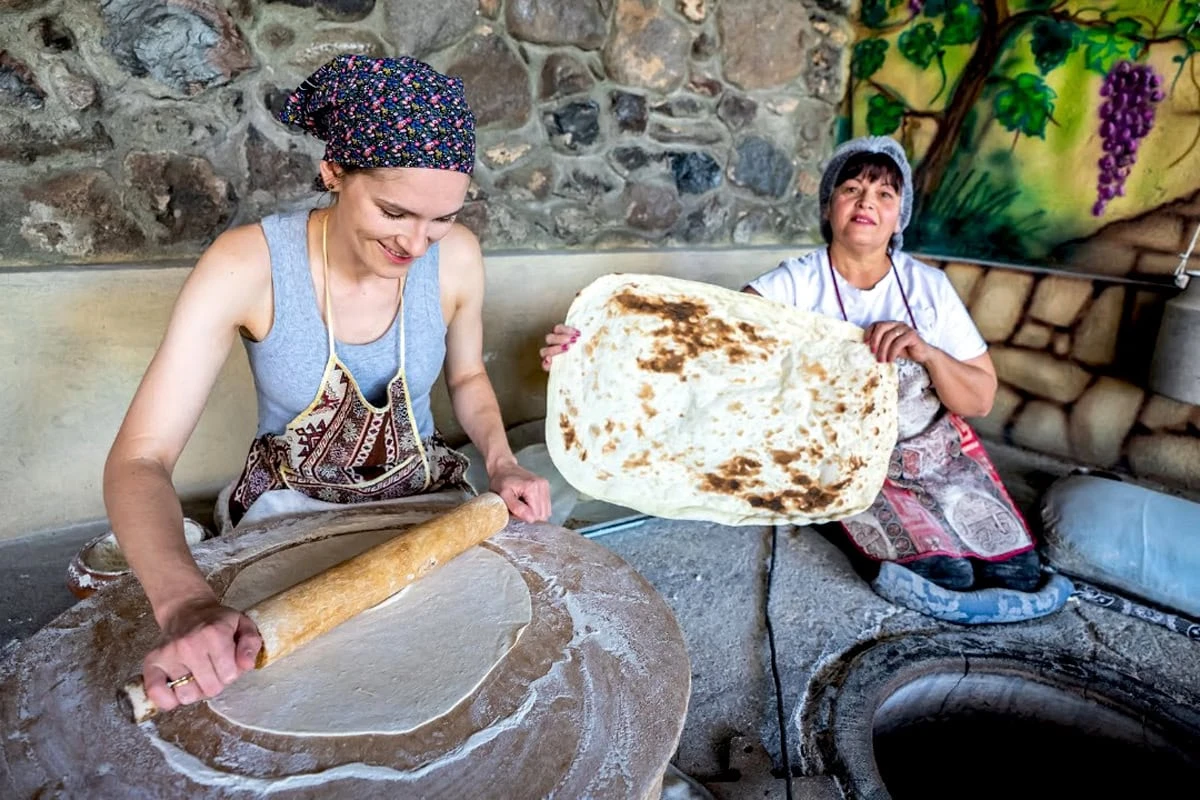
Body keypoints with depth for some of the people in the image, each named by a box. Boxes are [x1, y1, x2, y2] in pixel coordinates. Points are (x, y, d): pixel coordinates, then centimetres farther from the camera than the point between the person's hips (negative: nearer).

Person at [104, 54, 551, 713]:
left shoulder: (455, 257, -15)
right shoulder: (248, 264, -23)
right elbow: (138, 459, -24)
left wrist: (500, 462, -15)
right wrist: (185, 604, -43)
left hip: (424, 495, 3)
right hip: (289, 503, -2)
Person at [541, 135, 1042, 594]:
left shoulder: (929, 287, -4)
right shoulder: (794, 284, -12)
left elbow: (981, 399, -2)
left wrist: (926, 353, -23)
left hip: (940, 457, 4)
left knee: (1017, 572, -9)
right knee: (943, 573, -22)